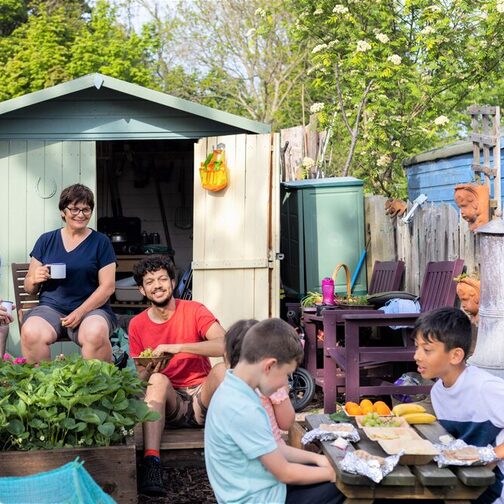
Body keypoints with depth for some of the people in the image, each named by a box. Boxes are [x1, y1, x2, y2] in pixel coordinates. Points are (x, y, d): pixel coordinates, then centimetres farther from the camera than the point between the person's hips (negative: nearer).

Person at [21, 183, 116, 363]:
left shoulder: (100, 242, 8)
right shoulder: (46, 240, 14)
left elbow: (108, 286, 0)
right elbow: (29, 287, 17)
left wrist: (81, 312, -13)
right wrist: (35, 280, -8)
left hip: (90, 308, -1)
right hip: (50, 307, 2)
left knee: (96, 333, -36)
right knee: (30, 333, -32)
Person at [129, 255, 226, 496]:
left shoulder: (194, 311, -2)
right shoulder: (138, 325, 5)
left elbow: (225, 345, -20)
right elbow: (140, 378, 8)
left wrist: (178, 347, -27)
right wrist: (148, 373, -17)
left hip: (202, 398, -1)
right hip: (168, 404, 1)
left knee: (222, 369, -30)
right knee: (158, 379, -31)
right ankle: (151, 464, -43)